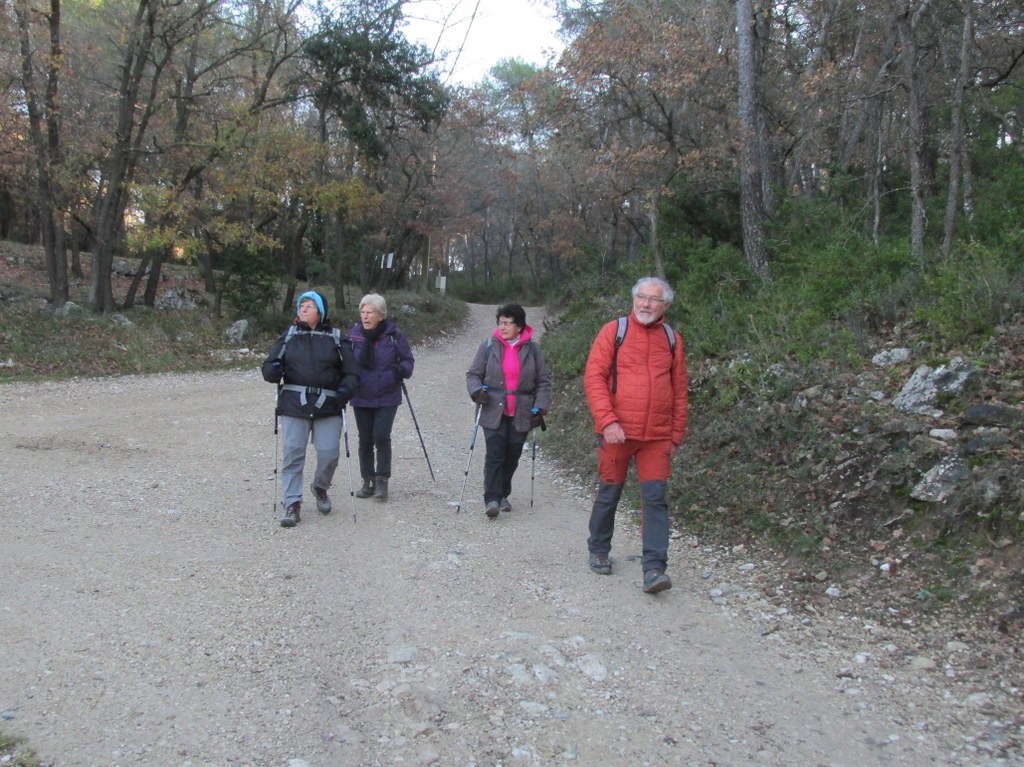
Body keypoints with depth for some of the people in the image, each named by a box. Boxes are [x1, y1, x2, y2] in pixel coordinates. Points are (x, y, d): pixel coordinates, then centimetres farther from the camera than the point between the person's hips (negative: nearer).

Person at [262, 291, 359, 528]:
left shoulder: (336, 339, 8)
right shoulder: (288, 337, 11)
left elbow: (351, 372, 8)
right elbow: (269, 368, 9)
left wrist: (345, 389, -12)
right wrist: (273, 370, -15)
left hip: (328, 406, 0)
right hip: (294, 404, 1)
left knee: (329, 453, -4)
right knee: (292, 453, -3)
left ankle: (320, 488, 26)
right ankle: (291, 504, 6)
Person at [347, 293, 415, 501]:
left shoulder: (394, 335, -7)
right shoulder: (354, 334, -2)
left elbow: (408, 359, 1)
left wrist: (402, 369, -20)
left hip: (387, 397, -3)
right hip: (361, 397, 3)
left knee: (381, 437, -9)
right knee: (365, 439, 9)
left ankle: (382, 481, 4)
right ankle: (368, 481, 22)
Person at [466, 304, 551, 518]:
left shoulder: (532, 349, 3)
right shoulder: (489, 346, 2)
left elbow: (543, 383, 7)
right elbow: (473, 374, 7)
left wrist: (540, 408, -3)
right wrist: (476, 391, -13)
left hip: (520, 415, 1)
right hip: (493, 412, -1)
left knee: (512, 457, 8)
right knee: (495, 454, -11)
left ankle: (502, 495, 26)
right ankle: (491, 499, -8)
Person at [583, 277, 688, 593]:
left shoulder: (672, 339, 8)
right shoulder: (614, 331, -1)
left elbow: (679, 391, 13)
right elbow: (593, 377, -7)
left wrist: (676, 435, 11)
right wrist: (607, 421, -16)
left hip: (657, 436, 2)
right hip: (616, 432, -2)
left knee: (656, 498, -4)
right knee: (609, 494, 10)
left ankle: (654, 568, -3)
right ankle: (598, 551, 31)